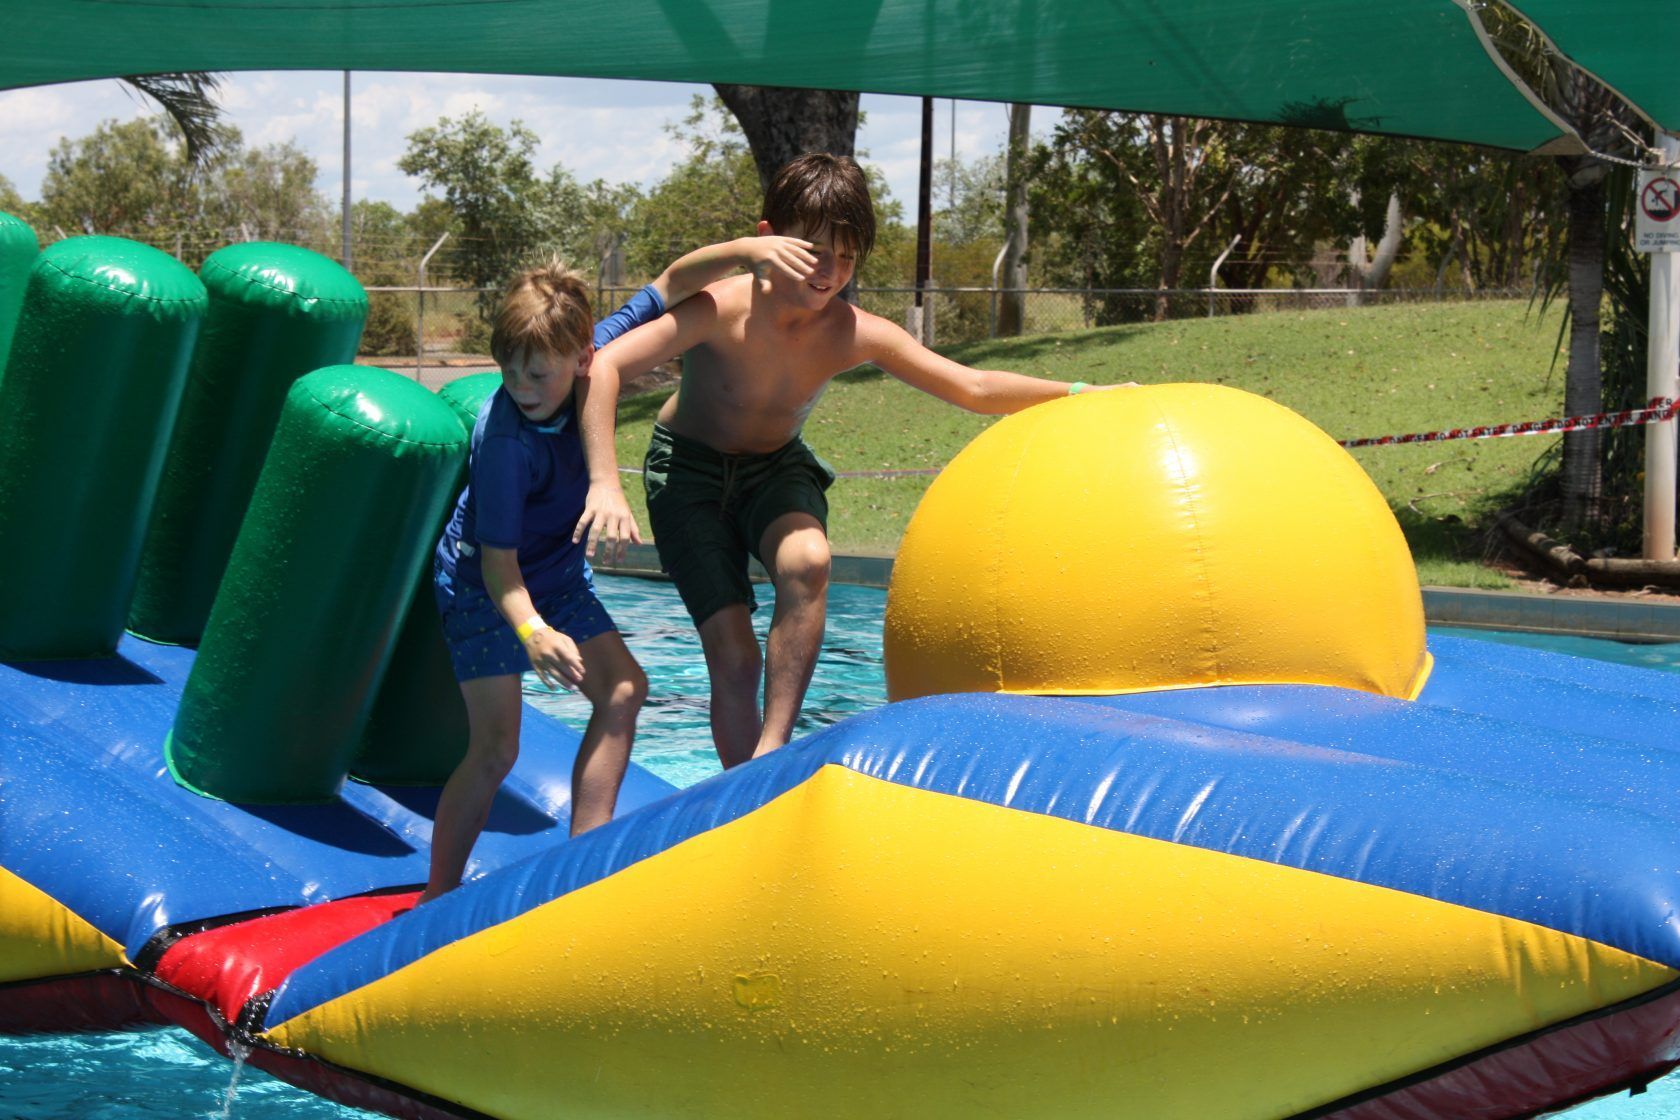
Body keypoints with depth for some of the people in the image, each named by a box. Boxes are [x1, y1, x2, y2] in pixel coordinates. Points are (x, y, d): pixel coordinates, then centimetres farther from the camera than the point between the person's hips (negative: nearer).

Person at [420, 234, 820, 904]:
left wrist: (749, 250, -23)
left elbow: (669, 286, -10)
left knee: (622, 690, -8)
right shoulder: (505, 439, -34)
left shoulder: (591, 354, -18)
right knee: (496, 748, -15)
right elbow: (498, 559, -32)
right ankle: (436, 901, -4)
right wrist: (531, 633, -48)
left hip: (558, 575, 7)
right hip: (481, 584, -7)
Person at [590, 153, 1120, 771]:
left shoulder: (856, 334, -19)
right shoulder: (722, 310, -30)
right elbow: (604, 366, -37)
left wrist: (1081, 394, -23)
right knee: (733, 655, -14)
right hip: (689, 469, -2)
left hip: (778, 467, 2)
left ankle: (772, 750, -27)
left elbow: (973, 388, -14)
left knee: (807, 562, -32)